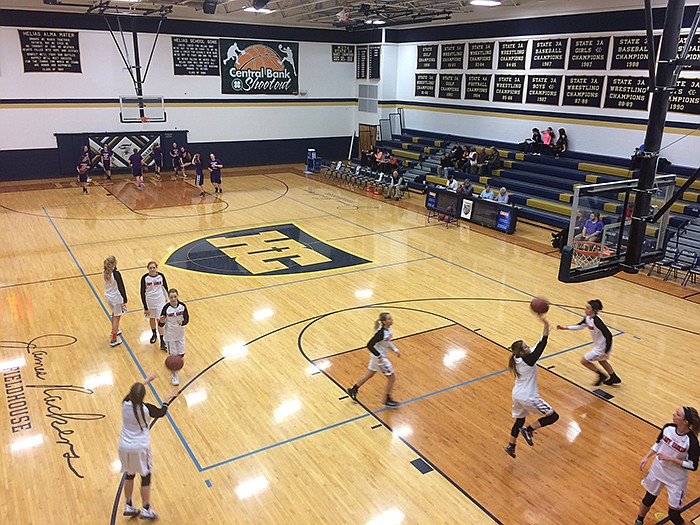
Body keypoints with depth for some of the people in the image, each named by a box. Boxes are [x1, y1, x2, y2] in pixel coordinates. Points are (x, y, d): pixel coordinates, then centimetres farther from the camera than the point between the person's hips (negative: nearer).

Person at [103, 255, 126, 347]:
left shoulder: (104, 272, -8)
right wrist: (124, 301, -24)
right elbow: (121, 288, -26)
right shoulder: (116, 274, -28)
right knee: (117, 318, 7)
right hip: (116, 298, -7)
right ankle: (113, 340, 14)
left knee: (114, 314, 30)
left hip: (108, 296, 7)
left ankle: (114, 331, 51)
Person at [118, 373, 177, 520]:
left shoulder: (125, 403, -12)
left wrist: (147, 380, 24)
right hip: (140, 448, -4)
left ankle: (129, 506, 35)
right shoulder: (146, 409, -23)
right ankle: (146, 510, 23)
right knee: (145, 477, 13)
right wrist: (168, 399, 16)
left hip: (124, 447, 4)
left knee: (129, 475, 23)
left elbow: (133, 392, 12)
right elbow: (161, 412, 0)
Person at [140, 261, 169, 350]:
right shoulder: (145, 278, -16)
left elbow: (165, 288, 3)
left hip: (160, 301, 0)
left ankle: (162, 342, 2)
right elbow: (142, 293, -13)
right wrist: (146, 307, -15)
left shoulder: (161, 276, -12)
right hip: (149, 302, 0)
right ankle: (154, 334, 44)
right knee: (151, 319, 19)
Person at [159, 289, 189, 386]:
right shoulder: (166, 308, -19)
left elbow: (186, 319, -6)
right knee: (173, 355, 7)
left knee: (181, 355, 9)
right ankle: (174, 375, 27)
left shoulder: (182, 306, -13)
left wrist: (182, 322, -28)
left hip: (180, 334, 3)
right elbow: (161, 325, -12)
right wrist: (161, 322, -35)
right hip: (170, 335, -3)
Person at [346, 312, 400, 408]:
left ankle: (353, 390, 39)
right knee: (392, 378, 4)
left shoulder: (388, 329, -4)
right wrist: (379, 356, -23)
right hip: (379, 357, -9)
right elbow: (369, 345, -27)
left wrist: (395, 350, 9)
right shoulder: (381, 333, -31)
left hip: (377, 356, 9)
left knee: (368, 375, 24)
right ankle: (388, 400, 21)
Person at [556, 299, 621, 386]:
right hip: (598, 345, 9)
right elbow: (580, 326, 13)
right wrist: (564, 328, 5)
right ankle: (614, 378, 51)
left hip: (602, 347, -9)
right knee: (601, 361, 31)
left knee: (584, 360, 2)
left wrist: (606, 351, -25)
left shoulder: (597, 321, -32)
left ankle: (601, 375, 20)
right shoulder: (587, 318, -5)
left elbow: (608, 335, -31)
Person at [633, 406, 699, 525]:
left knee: (674, 515, 3)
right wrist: (646, 457, -1)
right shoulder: (668, 428, -13)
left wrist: (671, 458, -25)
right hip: (657, 470, 5)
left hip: (676, 480, -5)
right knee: (648, 500, 23)